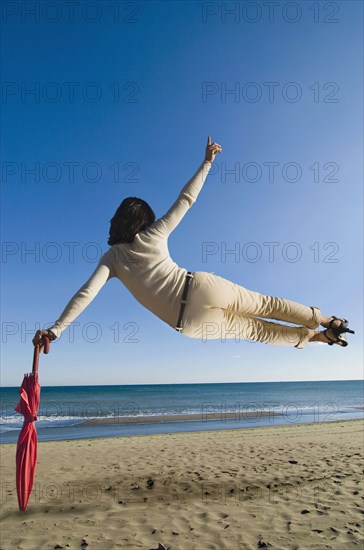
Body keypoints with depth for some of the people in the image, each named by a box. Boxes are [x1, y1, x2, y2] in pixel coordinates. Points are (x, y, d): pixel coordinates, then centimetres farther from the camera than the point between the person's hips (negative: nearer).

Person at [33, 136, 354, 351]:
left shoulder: (112, 258, 6)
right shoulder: (155, 234, 5)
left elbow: (86, 294, -3)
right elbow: (186, 199, 8)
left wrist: (55, 330, -2)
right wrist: (207, 162, 18)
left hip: (189, 323, 1)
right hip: (203, 289, -1)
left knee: (256, 329, 19)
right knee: (265, 304, 21)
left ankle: (315, 335, 26)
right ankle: (324, 320, 32)